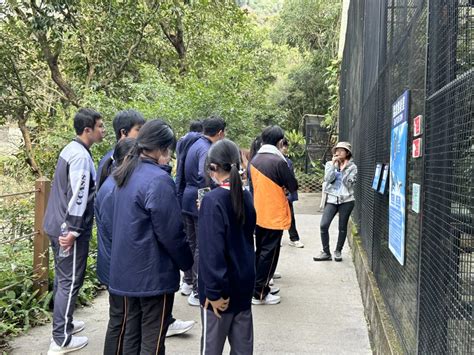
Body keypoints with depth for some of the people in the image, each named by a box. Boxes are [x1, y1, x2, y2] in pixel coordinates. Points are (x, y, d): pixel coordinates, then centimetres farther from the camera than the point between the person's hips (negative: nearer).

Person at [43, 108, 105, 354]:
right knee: (70, 281, -1)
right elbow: (78, 196, -23)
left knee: (63, 278, 19)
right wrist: (73, 230, -21)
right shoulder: (81, 155, -18)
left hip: (58, 225, 10)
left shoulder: (71, 149, 12)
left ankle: (63, 323, 33)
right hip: (69, 228, -10)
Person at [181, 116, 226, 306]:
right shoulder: (206, 150, -18)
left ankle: (189, 282, 33)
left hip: (187, 202, 9)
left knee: (191, 243, 20)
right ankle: (198, 293, 7)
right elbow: (204, 177, -32)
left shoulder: (195, 144, 11)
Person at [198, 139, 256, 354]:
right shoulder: (246, 196, 2)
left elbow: (212, 250, -23)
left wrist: (214, 291, -19)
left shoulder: (213, 200, -19)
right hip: (244, 282, 6)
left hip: (222, 287, -6)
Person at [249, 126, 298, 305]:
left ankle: (260, 286, 28)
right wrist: (284, 185, 10)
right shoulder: (279, 161, -18)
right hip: (274, 216, -7)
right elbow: (293, 187, -11)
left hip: (258, 214, 7)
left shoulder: (254, 160, 4)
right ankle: (259, 294, 6)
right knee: (269, 254, 1)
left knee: (260, 252, 18)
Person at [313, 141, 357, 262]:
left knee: (342, 227, 5)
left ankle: (338, 251, 22)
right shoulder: (330, 164, 6)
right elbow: (328, 179, -10)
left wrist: (344, 169, -13)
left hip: (346, 200, -1)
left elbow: (349, 184, -10)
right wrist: (333, 164, -11)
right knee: (323, 225, -8)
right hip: (332, 199, 1)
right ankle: (326, 252, 3)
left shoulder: (352, 167, 1)